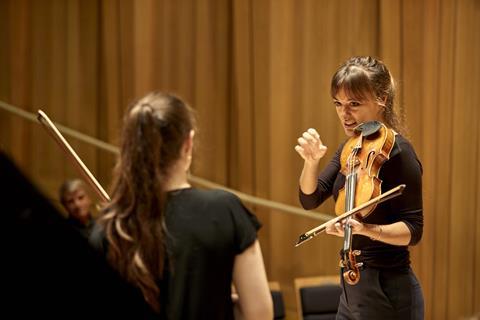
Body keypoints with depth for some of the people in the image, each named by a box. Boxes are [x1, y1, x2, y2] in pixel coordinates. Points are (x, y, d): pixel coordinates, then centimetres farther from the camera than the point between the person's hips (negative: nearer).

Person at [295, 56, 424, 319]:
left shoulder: (398, 153, -15)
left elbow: (413, 230, -17)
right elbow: (310, 199, 4)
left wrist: (365, 229, -33)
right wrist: (311, 161, -14)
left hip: (387, 293, -8)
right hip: (353, 288, 8)